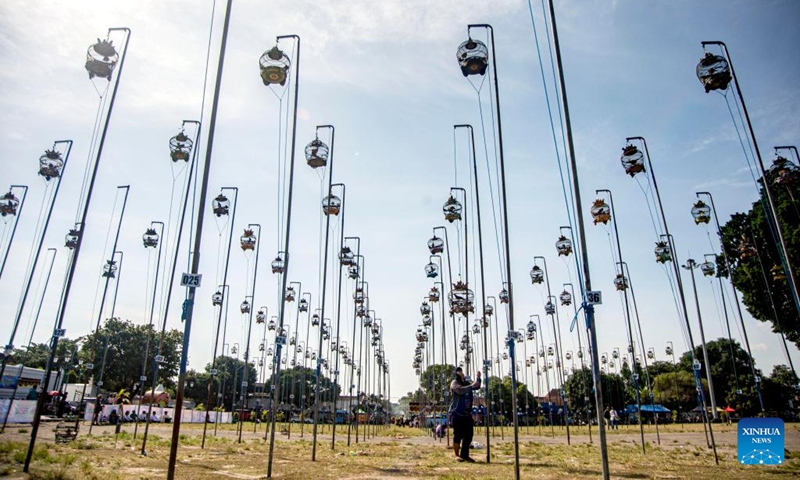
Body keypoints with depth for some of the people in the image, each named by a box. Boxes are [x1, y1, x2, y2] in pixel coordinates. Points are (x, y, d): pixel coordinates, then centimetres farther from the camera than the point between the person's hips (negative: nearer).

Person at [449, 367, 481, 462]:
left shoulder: (467, 382, 14)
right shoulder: (454, 382, -7)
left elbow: (477, 387, 23)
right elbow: (460, 390, -26)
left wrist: (478, 378, 6)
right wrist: (471, 386, -26)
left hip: (467, 414, 7)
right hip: (456, 413, -7)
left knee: (468, 435, 8)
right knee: (458, 435, -2)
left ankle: (465, 455, 18)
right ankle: (457, 455, 9)